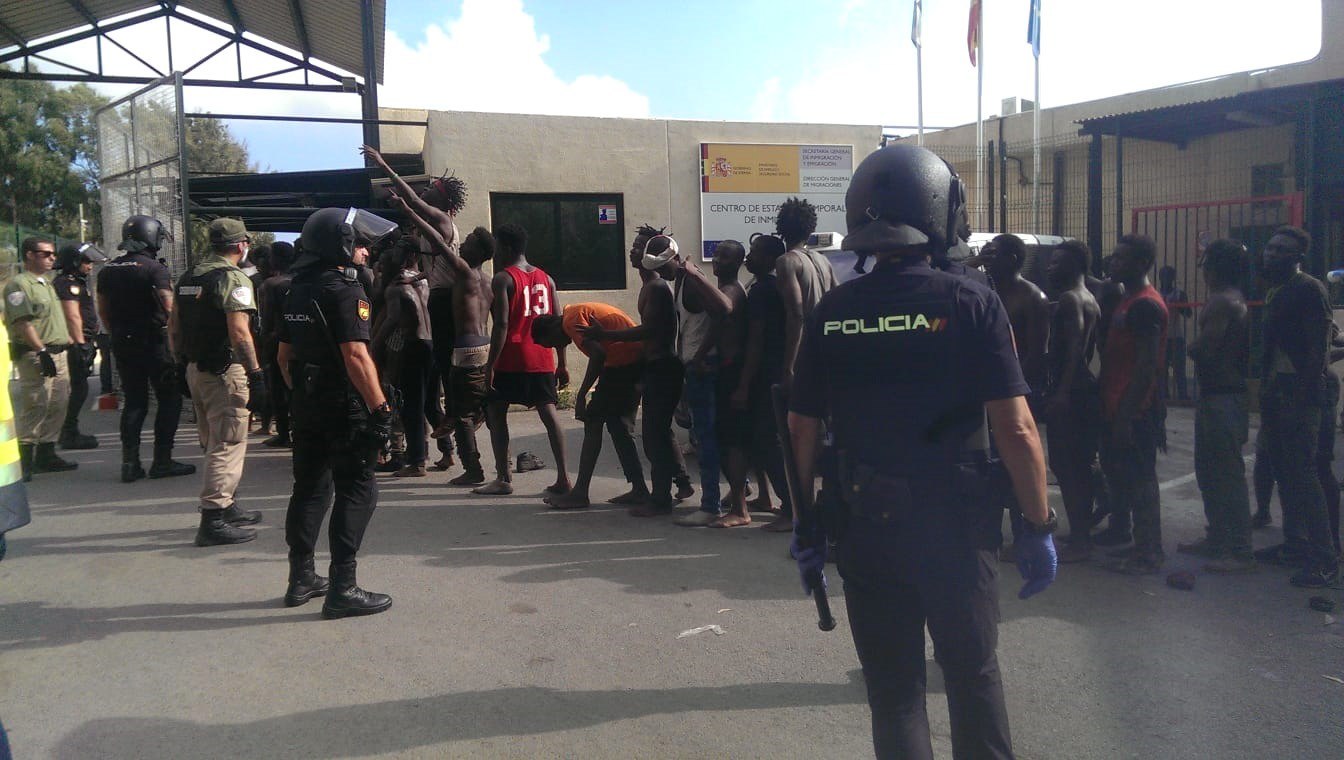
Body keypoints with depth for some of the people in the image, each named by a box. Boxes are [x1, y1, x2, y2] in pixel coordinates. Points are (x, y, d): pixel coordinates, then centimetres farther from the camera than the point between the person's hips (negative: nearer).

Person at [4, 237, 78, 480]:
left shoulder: (46, 284, 21)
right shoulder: (19, 284, -9)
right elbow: (22, 323, -18)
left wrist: (68, 343, 20)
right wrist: (42, 351, -22)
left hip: (58, 353, 9)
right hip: (35, 356, -9)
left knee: (57, 406, 11)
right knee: (35, 408, -9)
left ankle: (46, 455, 19)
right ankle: (24, 460, -4)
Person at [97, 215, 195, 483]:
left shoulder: (107, 270, 9)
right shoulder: (154, 268, -12)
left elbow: (102, 310, 16)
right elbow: (169, 308, -19)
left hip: (123, 344, 6)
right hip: (155, 342, -6)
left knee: (133, 402, 13)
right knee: (169, 400, 3)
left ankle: (130, 463, 10)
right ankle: (162, 461, 1)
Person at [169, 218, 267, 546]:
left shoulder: (189, 277, 13)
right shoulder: (233, 278, -14)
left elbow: (173, 325, 17)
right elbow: (239, 332, -23)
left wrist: (183, 363, 23)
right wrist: (256, 374, -21)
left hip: (196, 368, 9)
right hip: (225, 372, -9)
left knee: (214, 443, 19)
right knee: (227, 445, -4)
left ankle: (226, 506, 31)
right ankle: (213, 520, -4)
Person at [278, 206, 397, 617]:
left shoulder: (297, 291, 12)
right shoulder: (344, 290, -15)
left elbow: (285, 354, 17)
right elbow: (356, 356, -23)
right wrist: (381, 407, -20)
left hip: (306, 405, 9)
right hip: (343, 408, -9)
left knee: (310, 488, 16)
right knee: (357, 491, -2)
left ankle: (301, 578, 24)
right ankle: (342, 589, -2)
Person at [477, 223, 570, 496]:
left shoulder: (502, 278, -6)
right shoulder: (545, 278, 12)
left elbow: (502, 325, -14)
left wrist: (491, 364, -13)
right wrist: (561, 363, 15)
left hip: (512, 360, -5)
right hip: (542, 359, 6)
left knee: (495, 412, 6)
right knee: (549, 413, 5)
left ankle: (504, 478, 4)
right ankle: (562, 478, 1)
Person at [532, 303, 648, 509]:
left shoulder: (571, 319, -7)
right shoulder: (580, 312, 23)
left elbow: (598, 354, -20)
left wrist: (581, 396, -18)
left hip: (623, 361, -10)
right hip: (639, 360, 10)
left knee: (593, 422, -3)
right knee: (618, 426, 15)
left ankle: (580, 493, 0)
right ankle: (639, 489, 15)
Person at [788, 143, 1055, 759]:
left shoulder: (831, 312, -2)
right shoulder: (970, 303, -10)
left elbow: (803, 431, 1)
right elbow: (1015, 428, -14)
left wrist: (807, 525, 11)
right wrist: (1038, 525, -3)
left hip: (865, 529, 2)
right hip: (954, 525, -2)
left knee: (893, 687, 16)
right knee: (973, 674, 20)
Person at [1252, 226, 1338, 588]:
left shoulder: (1309, 289, -9)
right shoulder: (1275, 292, 17)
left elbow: (1318, 347, -16)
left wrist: (1301, 392, -21)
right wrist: (1267, 390, 14)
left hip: (1298, 395, -9)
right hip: (1276, 392, 9)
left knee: (1302, 473, -9)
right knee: (1284, 472, 13)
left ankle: (1325, 560, -4)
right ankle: (1295, 544, 23)